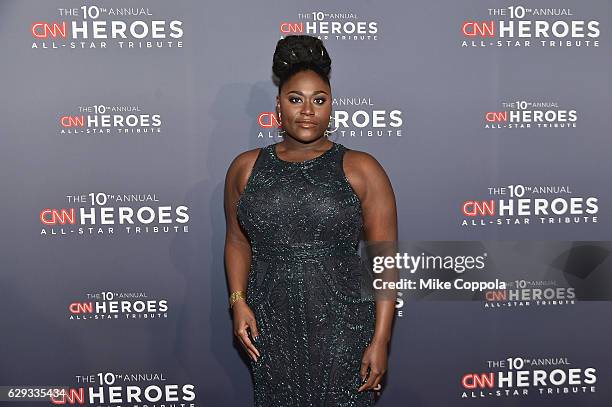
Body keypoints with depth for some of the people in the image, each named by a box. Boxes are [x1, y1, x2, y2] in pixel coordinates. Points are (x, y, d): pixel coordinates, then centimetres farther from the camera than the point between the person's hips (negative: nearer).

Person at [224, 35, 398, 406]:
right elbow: (237, 241, 14)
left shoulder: (361, 170, -4)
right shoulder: (246, 168, 5)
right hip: (271, 329, 2)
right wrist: (239, 302, 0)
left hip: (343, 327, -2)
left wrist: (380, 340, -9)